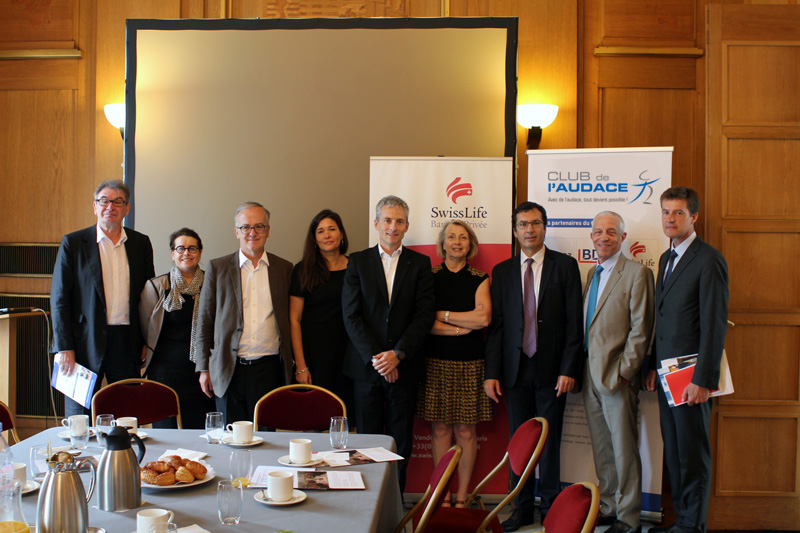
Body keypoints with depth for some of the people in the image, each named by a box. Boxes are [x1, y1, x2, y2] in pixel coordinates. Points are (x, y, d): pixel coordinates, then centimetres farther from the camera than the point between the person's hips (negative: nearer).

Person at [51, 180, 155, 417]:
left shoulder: (141, 243, 8)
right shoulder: (73, 243, 0)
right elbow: (59, 298, -1)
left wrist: (148, 342, 6)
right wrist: (63, 348, -7)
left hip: (127, 343, 2)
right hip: (86, 343, -2)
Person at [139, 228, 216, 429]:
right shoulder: (156, 286, 0)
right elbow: (143, 328, 10)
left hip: (202, 370, 1)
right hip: (166, 370, -1)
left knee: (201, 428, 2)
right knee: (166, 428, 1)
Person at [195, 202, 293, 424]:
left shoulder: (284, 268, 7)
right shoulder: (218, 268, 5)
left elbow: (290, 320, 10)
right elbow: (204, 320, 8)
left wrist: (295, 367, 6)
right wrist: (204, 368, 4)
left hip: (269, 370, 0)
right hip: (230, 371, 0)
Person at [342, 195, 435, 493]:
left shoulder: (420, 264, 5)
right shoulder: (357, 262, 5)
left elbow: (424, 314, -2)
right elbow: (351, 316, -2)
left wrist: (398, 354, -13)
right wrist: (375, 357, -11)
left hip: (404, 366, 0)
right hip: (366, 366, 0)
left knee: (401, 442, 5)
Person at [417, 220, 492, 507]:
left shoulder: (479, 279, 6)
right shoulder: (429, 277, 5)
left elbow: (484, 318, -9)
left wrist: (442, 314, -7)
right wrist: (462, 326, -12)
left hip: (469, 364, 0)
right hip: (436, 362, 0)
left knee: (465, 430, 2)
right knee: (440, 429, 3)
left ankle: (462, 496, 13)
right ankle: (443, 494, 14)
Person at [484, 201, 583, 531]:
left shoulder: (565, 266, 2)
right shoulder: (502, 271, 9)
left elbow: (574, 322, -2)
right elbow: (496, 325, 7)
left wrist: (568, 369, -9)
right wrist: (491, 373, 0)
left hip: (552, 369, -2)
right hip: (516, 369, 2)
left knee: (550, 442, 5)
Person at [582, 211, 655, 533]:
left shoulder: (637, 273, -8)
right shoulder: (592, 273, 15)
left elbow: (640, 328, -12)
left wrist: (624, 370, -16)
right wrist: (580, 369, 11)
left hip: (616, 375, -7)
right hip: (590, 374, 7)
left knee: (624, 449, 1)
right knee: (601, 448, 15)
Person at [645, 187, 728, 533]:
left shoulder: (709, 260, -12)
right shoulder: (666, 258, 15)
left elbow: (715, 325, -17)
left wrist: (703, 380, -19)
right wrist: (653, 367, 15)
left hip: (691, 375, -8)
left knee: (692, 454, 2)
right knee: (673, 452, 15)